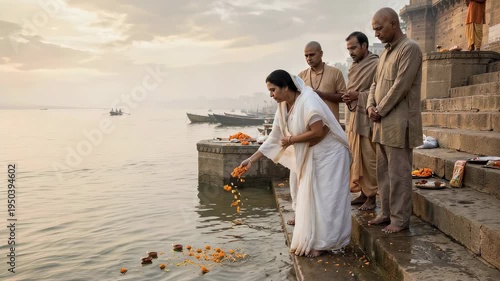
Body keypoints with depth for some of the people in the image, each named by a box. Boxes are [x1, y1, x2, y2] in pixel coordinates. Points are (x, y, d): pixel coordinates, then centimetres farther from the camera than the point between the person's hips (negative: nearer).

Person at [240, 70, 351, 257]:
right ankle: (312, 241, 24)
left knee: (323, 198, -2)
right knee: (309, 198, 12)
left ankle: (322, 244, 9)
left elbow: (318, 131, -29)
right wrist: (251, 160, 0)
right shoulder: (283, 108, 2)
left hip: (328, 154, -8)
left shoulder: (308, 101, -23)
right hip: (310, 156, 8)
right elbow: (273, 138, 4)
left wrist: (291, 140, -17)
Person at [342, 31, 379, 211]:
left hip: (367, 117, -8)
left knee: (369, 158, -3)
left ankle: (371, 196, 7)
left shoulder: (376, 64, -9)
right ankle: (363, 193, 20)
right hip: (354, 115, 8)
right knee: (356, 158, 10)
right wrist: (348, 96, 5)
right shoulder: (354, 66, 17)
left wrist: (359, 95, -19)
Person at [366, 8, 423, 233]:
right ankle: (387, 212, 24)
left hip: (399, 123, -9)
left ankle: (400, 219, 7)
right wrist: (371, 106, 2)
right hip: (383, 123, 9)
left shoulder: (410, 48, -9)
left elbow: (401, 86, -16)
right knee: (383, 171, 13)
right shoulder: (386, 52, 18)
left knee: (398, 173, -3)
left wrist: (380, 111, -10)